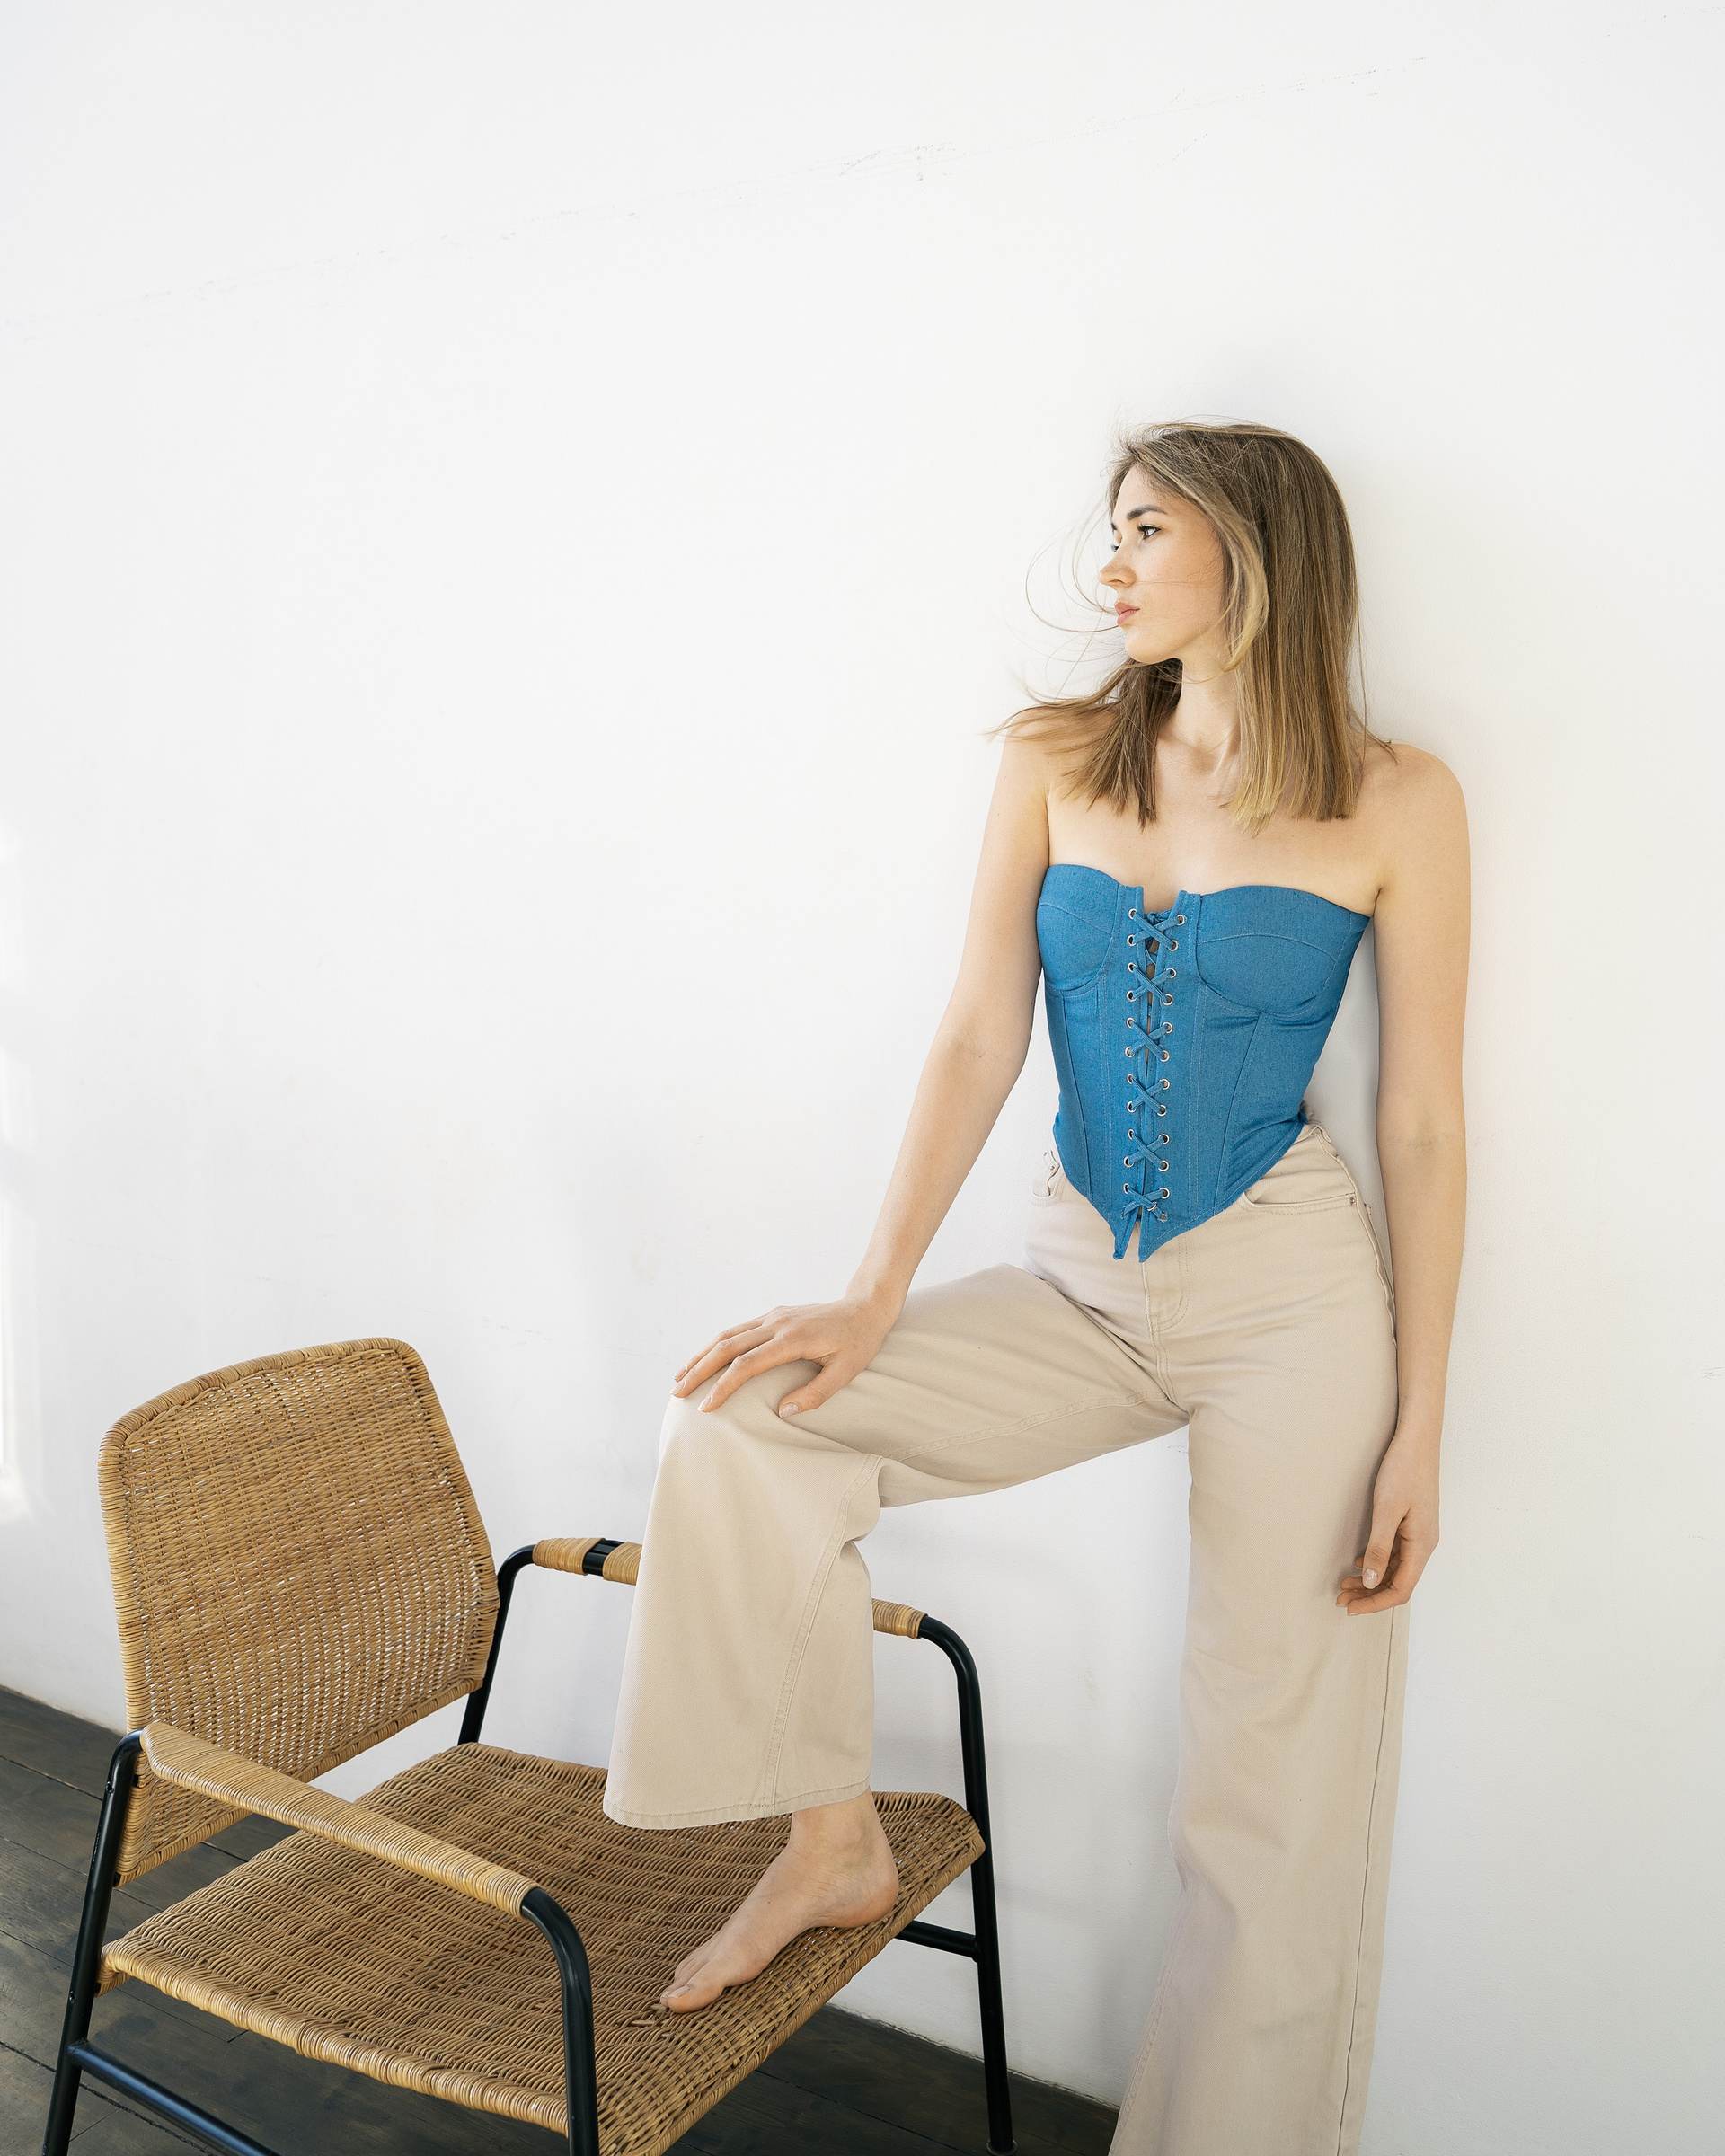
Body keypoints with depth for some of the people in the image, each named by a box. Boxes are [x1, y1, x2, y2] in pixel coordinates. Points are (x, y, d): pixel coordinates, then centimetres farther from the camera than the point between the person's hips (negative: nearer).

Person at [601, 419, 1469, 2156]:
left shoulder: (1394, 804, -4)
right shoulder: (1056, 760, 3)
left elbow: (1423, 1125, -3)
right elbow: (978, 1039, -2)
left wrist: (1419, 1426, -4)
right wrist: (874, 1298, -11)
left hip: (1294, 1297, -2)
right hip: (1080, 1285, 3)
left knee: (1279, 1804, 3)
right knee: (745, 1422, -17)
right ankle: (833, 1844, 4)